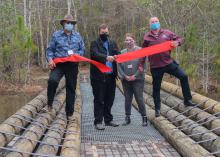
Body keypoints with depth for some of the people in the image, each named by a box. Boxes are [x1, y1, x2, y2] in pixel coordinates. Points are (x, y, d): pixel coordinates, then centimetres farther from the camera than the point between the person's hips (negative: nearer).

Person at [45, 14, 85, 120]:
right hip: (59, 64, -2)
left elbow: (82, 50, 12)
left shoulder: (77, 36, 10)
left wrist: (76, 54, -8)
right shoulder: (56, 35, 4)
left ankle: (69, 113, 20)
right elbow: (50, 49, 3)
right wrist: (50, 59, -14)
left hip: (72, 65, 3)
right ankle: (49, 103, -10)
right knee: (52, 80, -31)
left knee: (71, 88, 7)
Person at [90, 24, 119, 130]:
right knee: (99, 100, -1)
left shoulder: (113, 43, 18)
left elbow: (118, 54, 6)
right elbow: (95, 54, -16)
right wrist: (106, 57, -31)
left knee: (109, 99, 11)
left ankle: (108, 120, 23)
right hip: (99, 76, -5)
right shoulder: (94, 43, 2)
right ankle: (98, 122, 4)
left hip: (111, 76, 5)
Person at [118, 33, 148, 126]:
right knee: (127, 99, 8)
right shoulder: (122, 52, 6)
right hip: (126, 80, 3)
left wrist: (135, 76, -13)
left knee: (139, 98, -3)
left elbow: (142, 65, -8)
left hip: (138, 79, -3)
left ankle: (144, 118, 7)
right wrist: (125, 76, -8)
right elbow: (119, 66, 3)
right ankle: (127, 118, 17)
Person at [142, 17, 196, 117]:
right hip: (156, 67, -1)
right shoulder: (147, 37, 3)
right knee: (156, 88, 7)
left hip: (169, 63, 1)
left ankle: (187, 100, 8)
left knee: (183, 76, -7)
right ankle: (157, 109, 23)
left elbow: (179, 39, 10)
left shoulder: (166, 33, 5)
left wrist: (177, 42, -13)